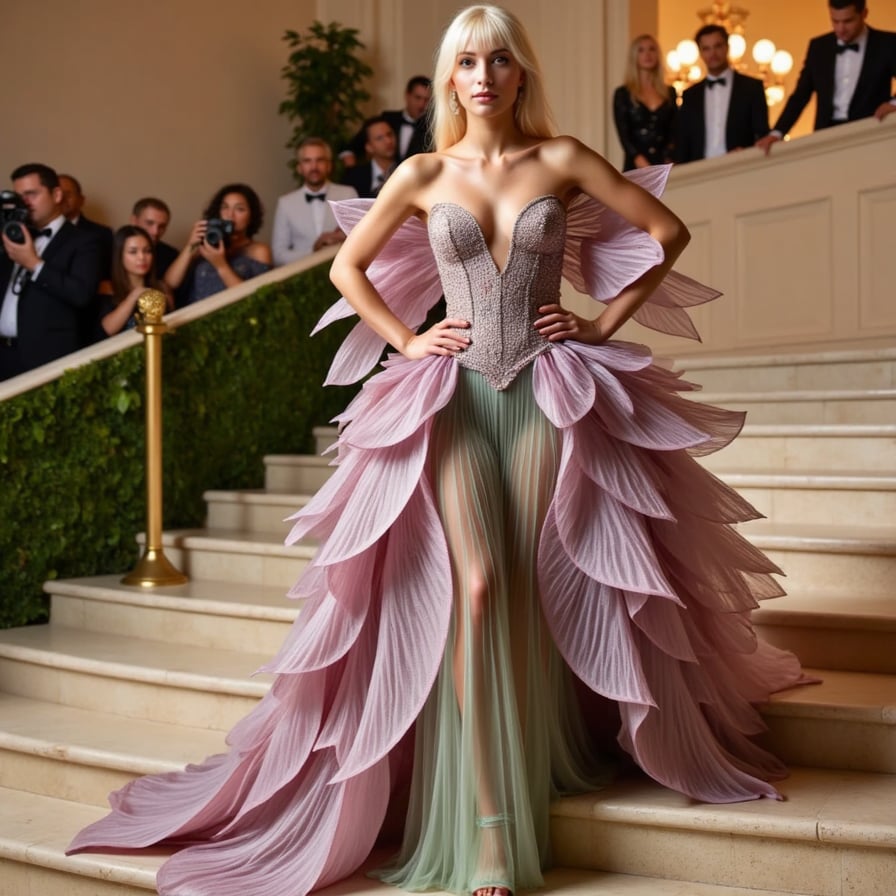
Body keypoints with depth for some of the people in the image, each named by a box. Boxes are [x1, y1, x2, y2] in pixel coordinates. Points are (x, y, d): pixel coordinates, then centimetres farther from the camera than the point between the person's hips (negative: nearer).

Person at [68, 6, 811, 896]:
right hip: (455, 395, 0)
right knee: (475, 585, -16)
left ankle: (535, 768, 19)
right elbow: (347, 268, 16)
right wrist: (405, 340, 5)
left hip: (547, 394, 1)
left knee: (534, 593, -2)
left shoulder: (559, 159, 3)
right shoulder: (424, 174, 7)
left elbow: (667, 231, 7)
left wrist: (604, 323, 3)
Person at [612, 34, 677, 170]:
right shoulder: (622, 94, 6)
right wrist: (642, 163, -17)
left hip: (664, 168, 2)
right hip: (635, 168, -2)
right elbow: (624, 136, -3)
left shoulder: (670, 93, 14)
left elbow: (674, 132, 9)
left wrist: (669, 164, -8)